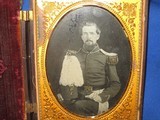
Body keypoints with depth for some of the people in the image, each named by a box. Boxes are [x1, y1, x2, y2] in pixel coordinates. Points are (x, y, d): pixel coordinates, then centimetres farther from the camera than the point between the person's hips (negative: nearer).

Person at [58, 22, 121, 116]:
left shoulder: (107, 57, 4)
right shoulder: (74, 57, 10)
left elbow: (116, 85, 3)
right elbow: (66, 81, 12)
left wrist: (101, 97, -14)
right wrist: (68, 96, -9)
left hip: (98, 100, -3)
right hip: (78, 99, 3)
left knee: (79, 105, -31)